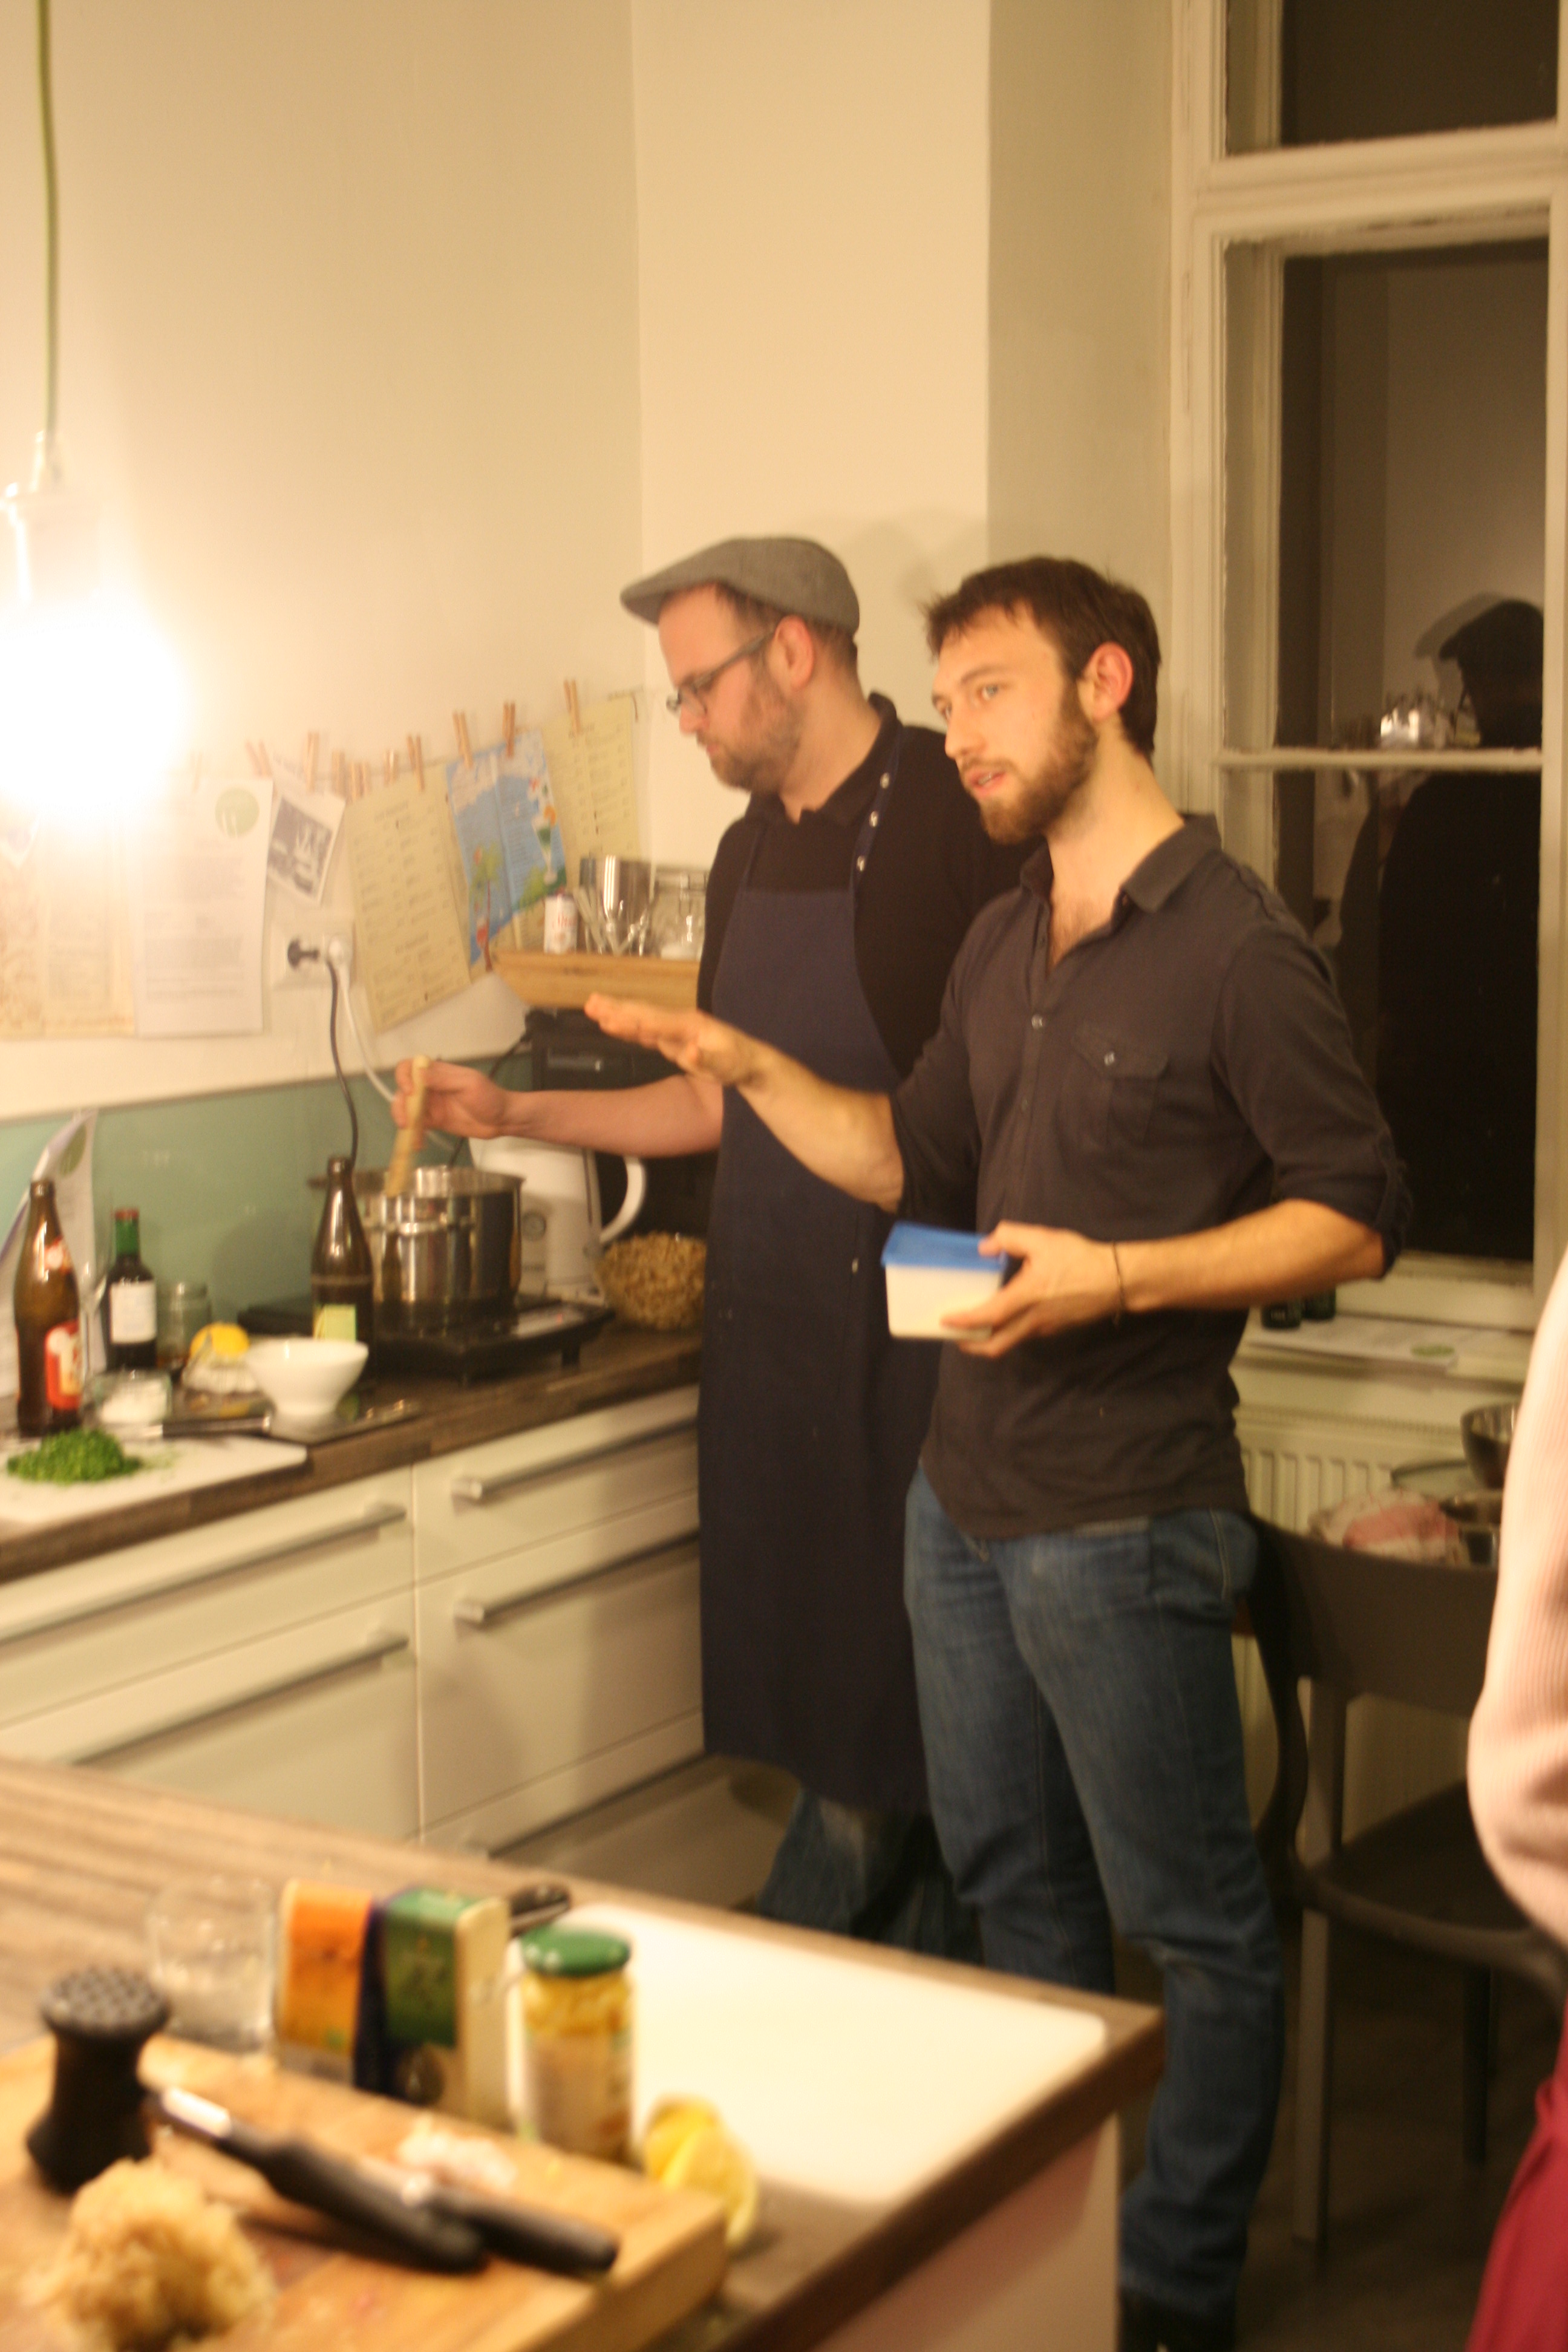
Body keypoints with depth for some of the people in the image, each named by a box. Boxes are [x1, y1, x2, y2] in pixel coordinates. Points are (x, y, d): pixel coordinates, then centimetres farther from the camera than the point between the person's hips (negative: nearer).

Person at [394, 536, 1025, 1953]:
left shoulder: (955, 814, -10)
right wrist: (514, 1114, 18)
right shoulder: (754, 851, 15)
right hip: (767, 1330, 8)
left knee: (876, 1720, -1)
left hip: (901, 1330, -8)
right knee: (794, 1694, 10)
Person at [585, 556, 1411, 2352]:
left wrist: (1121, 1278, -23)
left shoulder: (1236, 949, -14)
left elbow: (1353, 1216, -13)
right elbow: (921, 1162, 20)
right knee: (1009, 1882, 20)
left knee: (1191, 1923, 5)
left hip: (1122, 1521, -9)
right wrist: (749, 1071, 6)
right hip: (964, 1493, 9)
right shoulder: (1003, 945, 12)